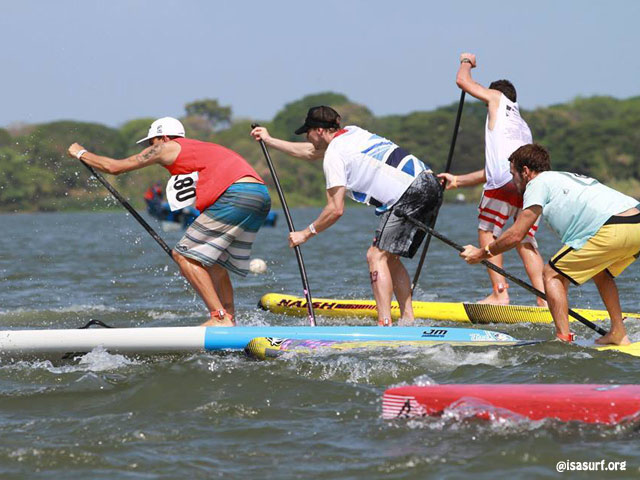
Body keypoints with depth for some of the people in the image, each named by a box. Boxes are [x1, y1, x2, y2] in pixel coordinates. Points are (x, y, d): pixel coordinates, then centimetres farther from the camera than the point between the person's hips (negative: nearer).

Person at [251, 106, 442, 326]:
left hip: (411, 193, -10)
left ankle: (385, 323, -22)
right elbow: (311, 152, 39)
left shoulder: (333, 155, -5)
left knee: (377, 256, -11)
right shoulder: (351, 133, 23)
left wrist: (306, 233, 5)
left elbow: (336, 209, -8)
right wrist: (269, 140, 46)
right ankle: (408, 319, 9)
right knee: (389, 257, 14)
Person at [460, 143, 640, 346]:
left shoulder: (539, 183, 9)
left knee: (551, 273, 3)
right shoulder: (571, 178, 34)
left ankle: (564, 338, -6)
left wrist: (480, 254, 18)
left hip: (613, 229, -8)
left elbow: (515, 235, 4)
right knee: (600, 273, 33)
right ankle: (619, 334, 27)